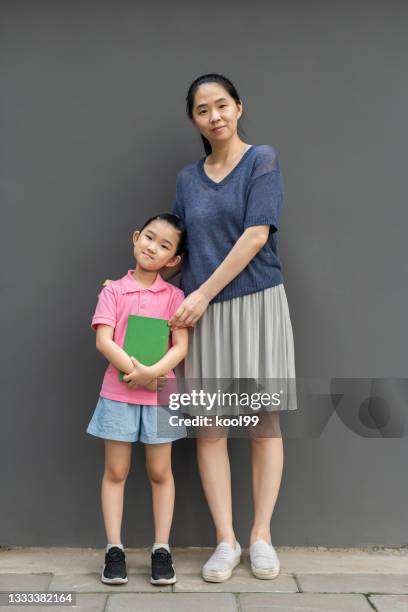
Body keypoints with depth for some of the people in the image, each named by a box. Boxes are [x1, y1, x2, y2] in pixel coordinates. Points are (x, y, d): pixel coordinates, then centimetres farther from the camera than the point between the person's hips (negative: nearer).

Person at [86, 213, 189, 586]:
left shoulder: (174, 296, 2)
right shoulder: (113, 291, 1)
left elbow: (181, 347, -6)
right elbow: (103, 341, -8)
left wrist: (152, 373, -22)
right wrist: (134, 372, -20)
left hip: (160, 394, 0)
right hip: (118, 393, 0)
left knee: (160, 472, 8)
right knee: (116, 471, 7)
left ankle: (161, 549, 18)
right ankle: (114, 548, 16)